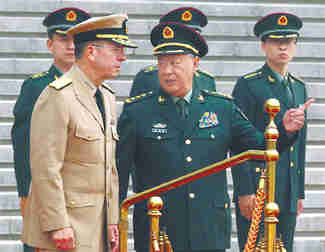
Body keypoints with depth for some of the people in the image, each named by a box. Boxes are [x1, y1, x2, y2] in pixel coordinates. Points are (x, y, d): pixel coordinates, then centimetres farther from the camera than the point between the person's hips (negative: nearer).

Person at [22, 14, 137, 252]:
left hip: (96, 226, 8)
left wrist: (112, 220, 14)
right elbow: (45, 168, -18)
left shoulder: (107, 97, 15)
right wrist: (57, 226, -20)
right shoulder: (58, 96, -13)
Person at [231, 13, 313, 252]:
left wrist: (300, 192, 16)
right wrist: (244, 191, -15)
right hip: (257, 190, -6)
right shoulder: (248, 85, -4)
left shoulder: (299, 87, 16)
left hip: (288, 194, 6)